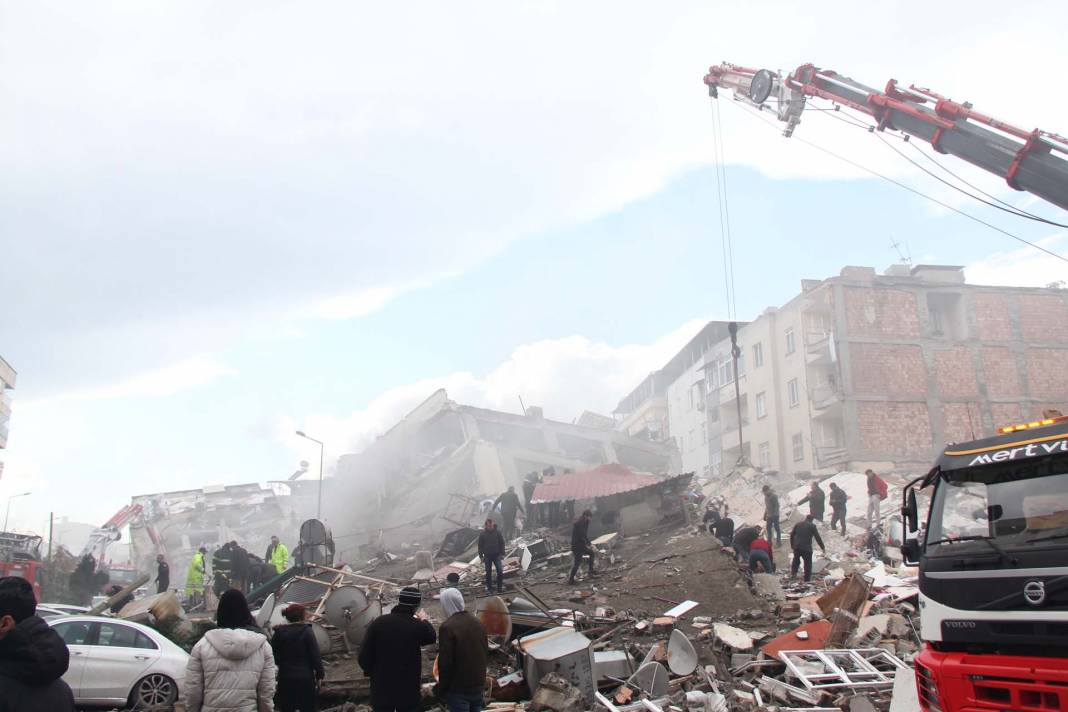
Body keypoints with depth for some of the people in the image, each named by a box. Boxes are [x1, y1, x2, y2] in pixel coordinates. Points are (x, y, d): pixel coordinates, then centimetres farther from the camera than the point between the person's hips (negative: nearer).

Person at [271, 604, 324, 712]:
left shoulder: (278, 633, 2)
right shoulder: (306, 631, -9)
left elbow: (274, 657, 3)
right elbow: (315, 655, -10)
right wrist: (319, 673, -2)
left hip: (285, 679, 3)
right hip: (305, 678, -3)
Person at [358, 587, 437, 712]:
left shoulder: (378, 622, -10)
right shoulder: (418, 626, -14)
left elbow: (364, 654, -8)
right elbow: (432, 638, 9)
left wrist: (370, 671, 11)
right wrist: (424, 620, 27)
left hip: (381, 686, 1)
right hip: (408, 688, -1)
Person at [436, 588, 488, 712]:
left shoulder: (447, 627, -18)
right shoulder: (477, 622, 7)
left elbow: (445, 662, -19)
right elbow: (485, 651, 15)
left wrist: (441, 688, -7)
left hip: (458, 688, -7)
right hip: (478, 684, 7)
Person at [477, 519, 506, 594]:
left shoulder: (497, 532, -5)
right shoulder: (482, 533, -5)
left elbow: (502, 543, 1)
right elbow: (480, 546, 0)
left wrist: (502, 554, -3)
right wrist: (481, 556, -3)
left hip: (497, 555, 0)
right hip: (487, 555, 0)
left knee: (500, 571, -8)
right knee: (488, 572, 7)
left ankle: (500, 586, 4)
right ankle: (489, 588, 16)